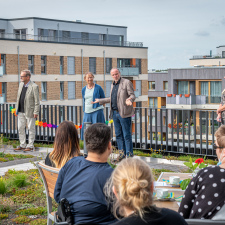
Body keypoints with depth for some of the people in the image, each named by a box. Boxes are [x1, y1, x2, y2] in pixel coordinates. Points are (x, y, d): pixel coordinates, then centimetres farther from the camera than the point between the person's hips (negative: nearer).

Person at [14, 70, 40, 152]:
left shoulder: (34, 87, -12)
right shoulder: (21, 84, 9)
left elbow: (37, 101, -12)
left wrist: (36, 112, -15)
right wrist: (17, 108, 13)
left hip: (30, 111, -7)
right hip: (21, 111, 7)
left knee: (31, 129, 3)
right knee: (20, 128, 9)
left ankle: (30, 145, 12)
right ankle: (22, 145, 19)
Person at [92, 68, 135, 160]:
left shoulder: (126, 82, -4)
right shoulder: (113, 85, 19)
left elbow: (132, 95, -8)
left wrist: (129, 100, -30)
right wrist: (100, 101, 31)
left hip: (124, 113, -7)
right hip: (114, 113, 8)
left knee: (126, 135, -6)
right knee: (118, 134, 10)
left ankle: (129, 155, -1)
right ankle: (122, 153, 17)